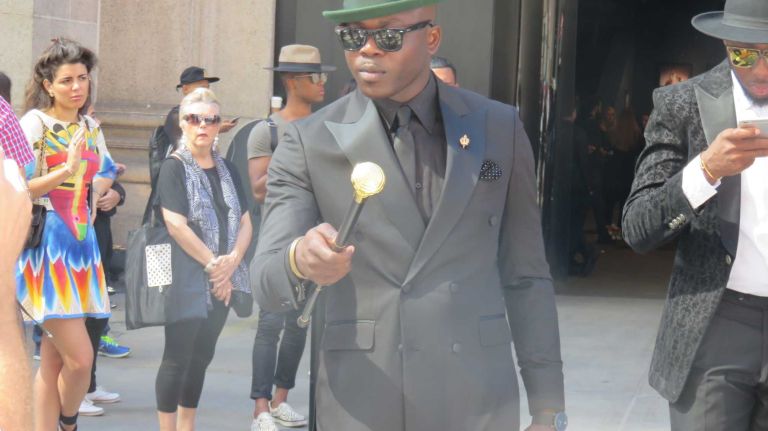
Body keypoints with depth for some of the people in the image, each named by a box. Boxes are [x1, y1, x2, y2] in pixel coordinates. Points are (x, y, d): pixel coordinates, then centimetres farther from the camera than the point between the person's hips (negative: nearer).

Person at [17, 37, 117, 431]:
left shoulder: (90, 128, 13)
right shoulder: (35, 124, -7)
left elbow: (105, 173, 30)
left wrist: (98, 188, 11)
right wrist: (66, 171, -22)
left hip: (82, 243, 7)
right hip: (47, 245, -7)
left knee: (53, 360, 9)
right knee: (80, 357, -12)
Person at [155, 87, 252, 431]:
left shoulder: (227, 170, 14)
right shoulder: (174, 167, -5)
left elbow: (245, 222, 11)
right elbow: (175, 225, -16)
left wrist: (232, 261, -7)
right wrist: (212, 263, -15)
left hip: (222, 280, 6)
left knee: (201, 356, 10)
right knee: (178, 356, -5)